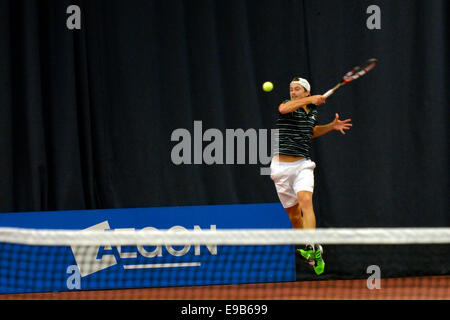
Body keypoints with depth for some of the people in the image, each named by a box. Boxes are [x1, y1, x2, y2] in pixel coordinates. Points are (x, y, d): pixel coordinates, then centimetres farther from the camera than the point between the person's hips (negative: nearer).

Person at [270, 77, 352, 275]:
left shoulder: (312, 111, 12)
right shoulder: (288, 105, -3)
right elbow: (284, 109, -30)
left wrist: (332, 126, 19)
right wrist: (310, 100, -37)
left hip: (302, 165, 2)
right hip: (281, 166, -2)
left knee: (306, 201, -24)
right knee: (294, 214, 5)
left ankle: (311, 248, -37)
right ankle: (305, 249, 25)